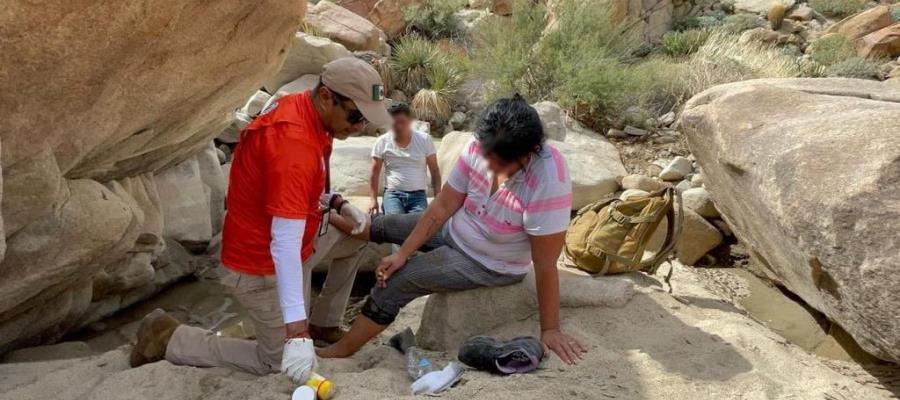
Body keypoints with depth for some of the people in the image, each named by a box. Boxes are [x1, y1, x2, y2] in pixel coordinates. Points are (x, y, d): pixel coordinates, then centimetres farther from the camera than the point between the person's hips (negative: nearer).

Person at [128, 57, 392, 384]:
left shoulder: (302, 111, -4)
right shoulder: (294, 142, -33)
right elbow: (285, 243, -37)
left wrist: (338, 204, -3)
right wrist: (297, 333, -38)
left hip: (287, 239, 9)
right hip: (261, 264, -9)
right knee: (279, 362, 4)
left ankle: (323, 321, 27)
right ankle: (167, 337, 13)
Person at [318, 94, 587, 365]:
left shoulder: (548, 183, -36)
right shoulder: (479, 149, -20)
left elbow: (545, 263, -30)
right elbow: (443, 206, -12)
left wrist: (550, 329, -23)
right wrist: (402, 253, -13)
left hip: (490, 265, -5)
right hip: (454, 230, 6)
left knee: (397, 281, -13)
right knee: (379, 226, 11)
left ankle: (342, 350, 5)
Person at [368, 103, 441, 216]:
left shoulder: (425, 139, 1)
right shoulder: (382, 142, 0)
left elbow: (435, 171, 4)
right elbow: (374, 173, 5)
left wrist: (438, 198, -5)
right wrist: (374, 200, -2)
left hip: (418, 195, 1)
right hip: (392, 194, 0)